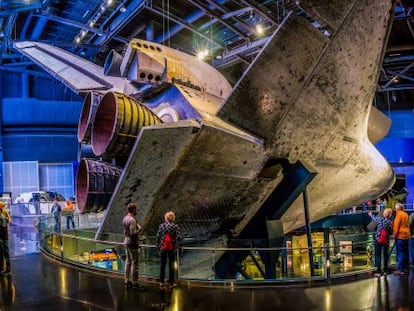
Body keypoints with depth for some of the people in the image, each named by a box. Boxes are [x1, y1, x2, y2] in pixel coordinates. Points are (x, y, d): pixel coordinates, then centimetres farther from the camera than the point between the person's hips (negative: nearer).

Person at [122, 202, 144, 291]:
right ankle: (135, 283, 2)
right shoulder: (132, 220, -21)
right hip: (133, 244, -9)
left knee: (128, 262, 15)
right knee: (134, 263, -3)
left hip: (126, 242, 9)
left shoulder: (125, 218, 8)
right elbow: (133, 233, -26)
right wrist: (139, 228, -11)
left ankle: (127, 281, 21)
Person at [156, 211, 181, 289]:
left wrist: (158, 248, 5)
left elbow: (158, 237, -4)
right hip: (172, 248, -1)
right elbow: (178, 238, -13)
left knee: (163, 265, 15)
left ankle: (161, 282, 16)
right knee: (171, 265, 9)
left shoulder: (161, 226, -4)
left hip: (163, 248, 1)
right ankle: (171, 284, 13)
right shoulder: (175, 227, -8)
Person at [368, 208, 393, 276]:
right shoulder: (390, 222, -6)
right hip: (386, 240, 2)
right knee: (386, 255, 14)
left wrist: (370, 214, 31)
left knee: (378, 255, 4)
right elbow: (391, 232, 0)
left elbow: (374, 218, 11)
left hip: (378, 239, -2)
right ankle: (385, 271, 21)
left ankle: (378, 271, 4)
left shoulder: (380, 218, -11)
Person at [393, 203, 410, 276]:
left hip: (400, 236, -8)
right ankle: (406, 268, 18)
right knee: (405, 253, 12)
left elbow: (396, 226, -14)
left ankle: (401, 270, -7)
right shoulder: (406, 214, 13)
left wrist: (395, 235, -7)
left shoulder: (399, 214, -12)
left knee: (400, 253, -7)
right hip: (406, 236, 8)